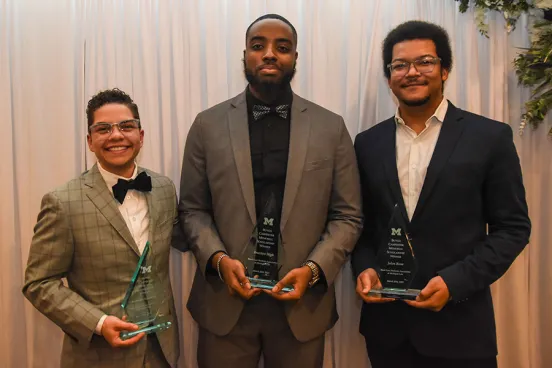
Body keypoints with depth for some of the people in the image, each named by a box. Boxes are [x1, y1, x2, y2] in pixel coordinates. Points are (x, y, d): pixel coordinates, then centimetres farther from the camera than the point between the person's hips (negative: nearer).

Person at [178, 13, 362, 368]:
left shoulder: (331, 127, 1)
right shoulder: (209, 125, 2)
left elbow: (347, 216, 1)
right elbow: (192, 209, 5)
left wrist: (314, 269, -13)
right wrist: (218, 259, -12)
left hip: (302, 303, 0)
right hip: (225, 301, 0)